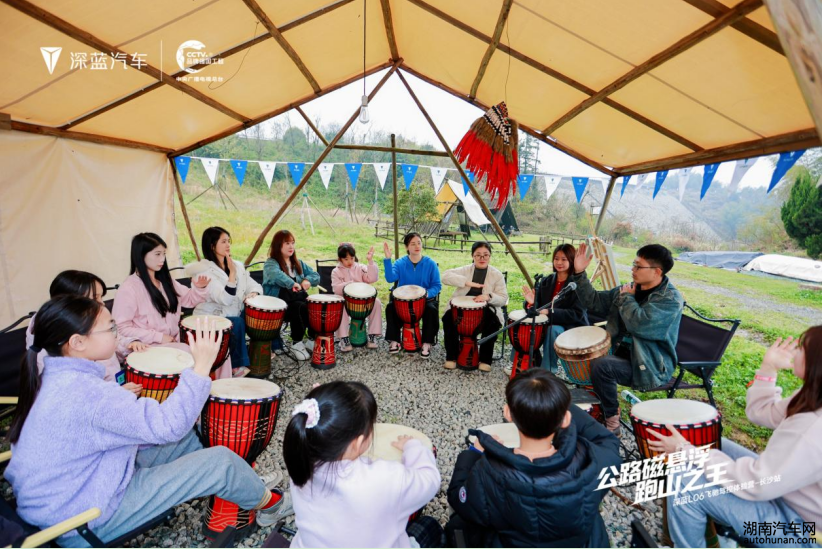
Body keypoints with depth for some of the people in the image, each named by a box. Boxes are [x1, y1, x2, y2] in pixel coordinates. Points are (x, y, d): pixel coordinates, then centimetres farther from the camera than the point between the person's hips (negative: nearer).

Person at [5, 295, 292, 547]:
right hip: (80, 524, -9)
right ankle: (267, 502, 17)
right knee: (221, 460, -11)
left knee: (188, 435, 11)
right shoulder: (84, 392, -33)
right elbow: (168, 424, -37)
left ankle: (247, 484, 25)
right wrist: (201, 366, -36)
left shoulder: (54, 379, -1)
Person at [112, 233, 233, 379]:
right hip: (151, 346, -7)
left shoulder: (165, 280, 8)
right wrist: (158, 337, -19)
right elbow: (122, 327, -14)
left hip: (175, 340, 7)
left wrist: (199, 288, -10)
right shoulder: (129, 288, -14)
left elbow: (189, 300, 12)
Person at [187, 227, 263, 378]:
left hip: (235, 313, 6)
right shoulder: (204, 270, -18)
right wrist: (232, 272, -31)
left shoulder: (237, 265, 4)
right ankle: (238, 364, -12)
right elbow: (225, 299, -29)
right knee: (237, 323, -30)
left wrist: (253, 293, -16)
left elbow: (254, 285, 7)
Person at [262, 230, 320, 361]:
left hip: (299, 299, 6)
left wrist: (307, 280, -9)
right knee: (299, 308, -33)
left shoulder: (298, 263, 17)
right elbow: (275, 274, -30)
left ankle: (313, 340, -5)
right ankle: (297, 344, -15)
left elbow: (316, 276, 14)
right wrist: (293, 284, -46)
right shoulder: (271, 263, -5)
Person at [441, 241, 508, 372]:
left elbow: (503, 298, -4)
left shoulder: (497, 274, 1)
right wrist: (467, 282, -25)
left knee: (493, 323, -31)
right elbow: (445, 276, -14)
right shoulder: (465, 270, 2)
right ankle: (451, 356, -9)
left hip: (486, 310, -1)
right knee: (448, 318, -25)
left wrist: (488, 296, -26)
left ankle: (485, 359, -9)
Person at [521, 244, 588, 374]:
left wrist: (550, 312, -28)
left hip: (572, 328, -5)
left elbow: (577, 314, -20)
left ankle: (548, 371, -18)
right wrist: (532, 303, -19)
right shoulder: (546, 281, 6)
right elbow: (540, 306, 5)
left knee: (553, 330, -35)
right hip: (550, 323, 6)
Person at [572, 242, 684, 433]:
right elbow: (595, 302, 6)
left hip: (651, 368, -8)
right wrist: (579, 273, -5)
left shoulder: (671, 299, -17)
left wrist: (626, 297, -14)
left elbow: (639, 323, -32)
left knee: (601, 365, -29)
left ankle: (612, 418, -4)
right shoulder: (631, 288, 6)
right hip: (623, 353, 8)